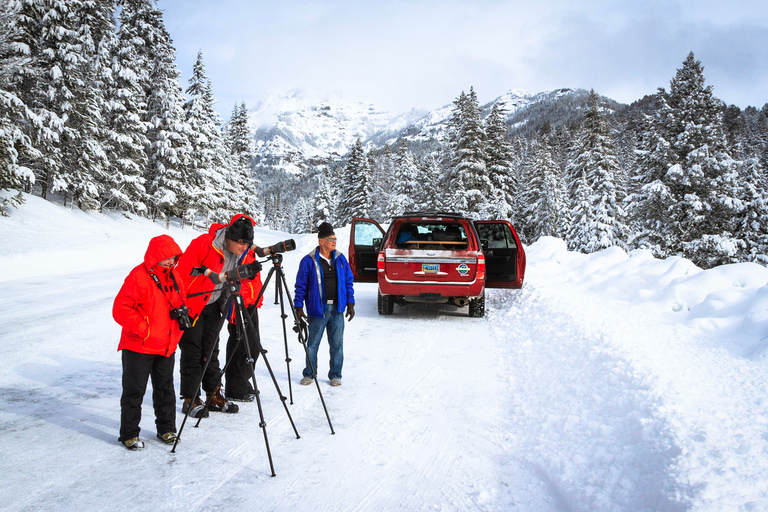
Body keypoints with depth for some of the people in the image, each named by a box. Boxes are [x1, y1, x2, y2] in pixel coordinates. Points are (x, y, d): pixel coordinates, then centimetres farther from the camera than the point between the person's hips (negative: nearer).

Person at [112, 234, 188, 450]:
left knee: (165, 389, 15)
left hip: (167, 347, 7)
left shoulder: (174, 276, 7)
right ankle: (129, 434, 17)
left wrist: (181, 311, 1)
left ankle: (166, 429, 28)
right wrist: (142, 329, -21)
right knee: (134, 391, 4)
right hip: (139, 347, -6)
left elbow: (181, 298, 23)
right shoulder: (139, 277, -17)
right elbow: (120, 309, -19)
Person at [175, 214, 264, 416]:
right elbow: (182, 272, -23)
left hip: (213, 306, 6)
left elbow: (252, 279, 4)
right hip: (191, 304, -6)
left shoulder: (246, 255, -7)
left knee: (211, 351, 12)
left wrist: (243, 301, -12)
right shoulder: (204, 244, -25)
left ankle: (213, 394, 20)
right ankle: (190, 400, 5)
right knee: (192, 352, -2)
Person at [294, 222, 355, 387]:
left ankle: (335, 375, 19)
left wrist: (350, 303, 8)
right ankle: (309, 374, 20)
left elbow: (348, 282, 13)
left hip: (337, 309, 3)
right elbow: (301, 285, 0)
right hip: (318, 309, -3)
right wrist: (298, 306, -3)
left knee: (337, 344, 7)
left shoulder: (340, 259, 9)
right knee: (312, 344, 5)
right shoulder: (309, 261, -3)